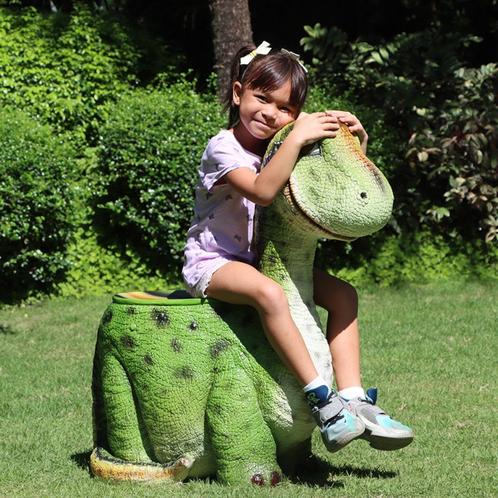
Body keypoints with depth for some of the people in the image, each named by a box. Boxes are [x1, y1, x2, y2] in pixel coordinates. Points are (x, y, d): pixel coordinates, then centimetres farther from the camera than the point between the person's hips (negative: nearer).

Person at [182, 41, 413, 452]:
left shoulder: (283, 144, 6)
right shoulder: (223, 149, -15)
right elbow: (262, 190, -34)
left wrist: (356, 139, -10)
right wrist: (297, 139, -35)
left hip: (262, 259, 8)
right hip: (212, 260, -8)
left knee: (343, 294, -5)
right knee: (269, 293, -36)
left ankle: (354, 399, -12)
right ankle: (323, 402, -34)